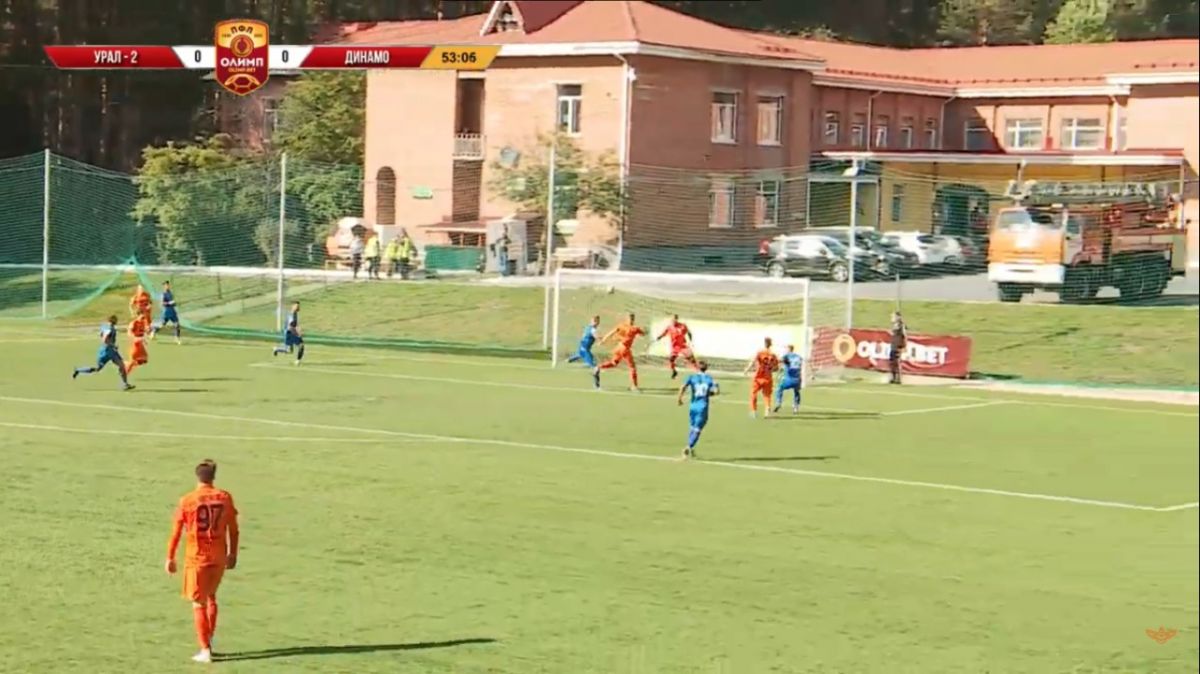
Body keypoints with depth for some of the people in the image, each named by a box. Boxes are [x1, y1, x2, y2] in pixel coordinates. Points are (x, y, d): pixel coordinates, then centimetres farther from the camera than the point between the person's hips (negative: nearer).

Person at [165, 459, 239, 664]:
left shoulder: (187, 500, -8)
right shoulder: (224, 498, -1)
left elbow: (176, 532, -4)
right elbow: (233, 529, 5)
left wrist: (170, 558, 5)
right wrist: (233, 554, 17)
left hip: (196, 557, -3)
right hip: (219, 557, 3)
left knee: (199, 604, 4)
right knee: (211, 597, 23)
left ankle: (205, 650, 0)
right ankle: (209, 641, 24)